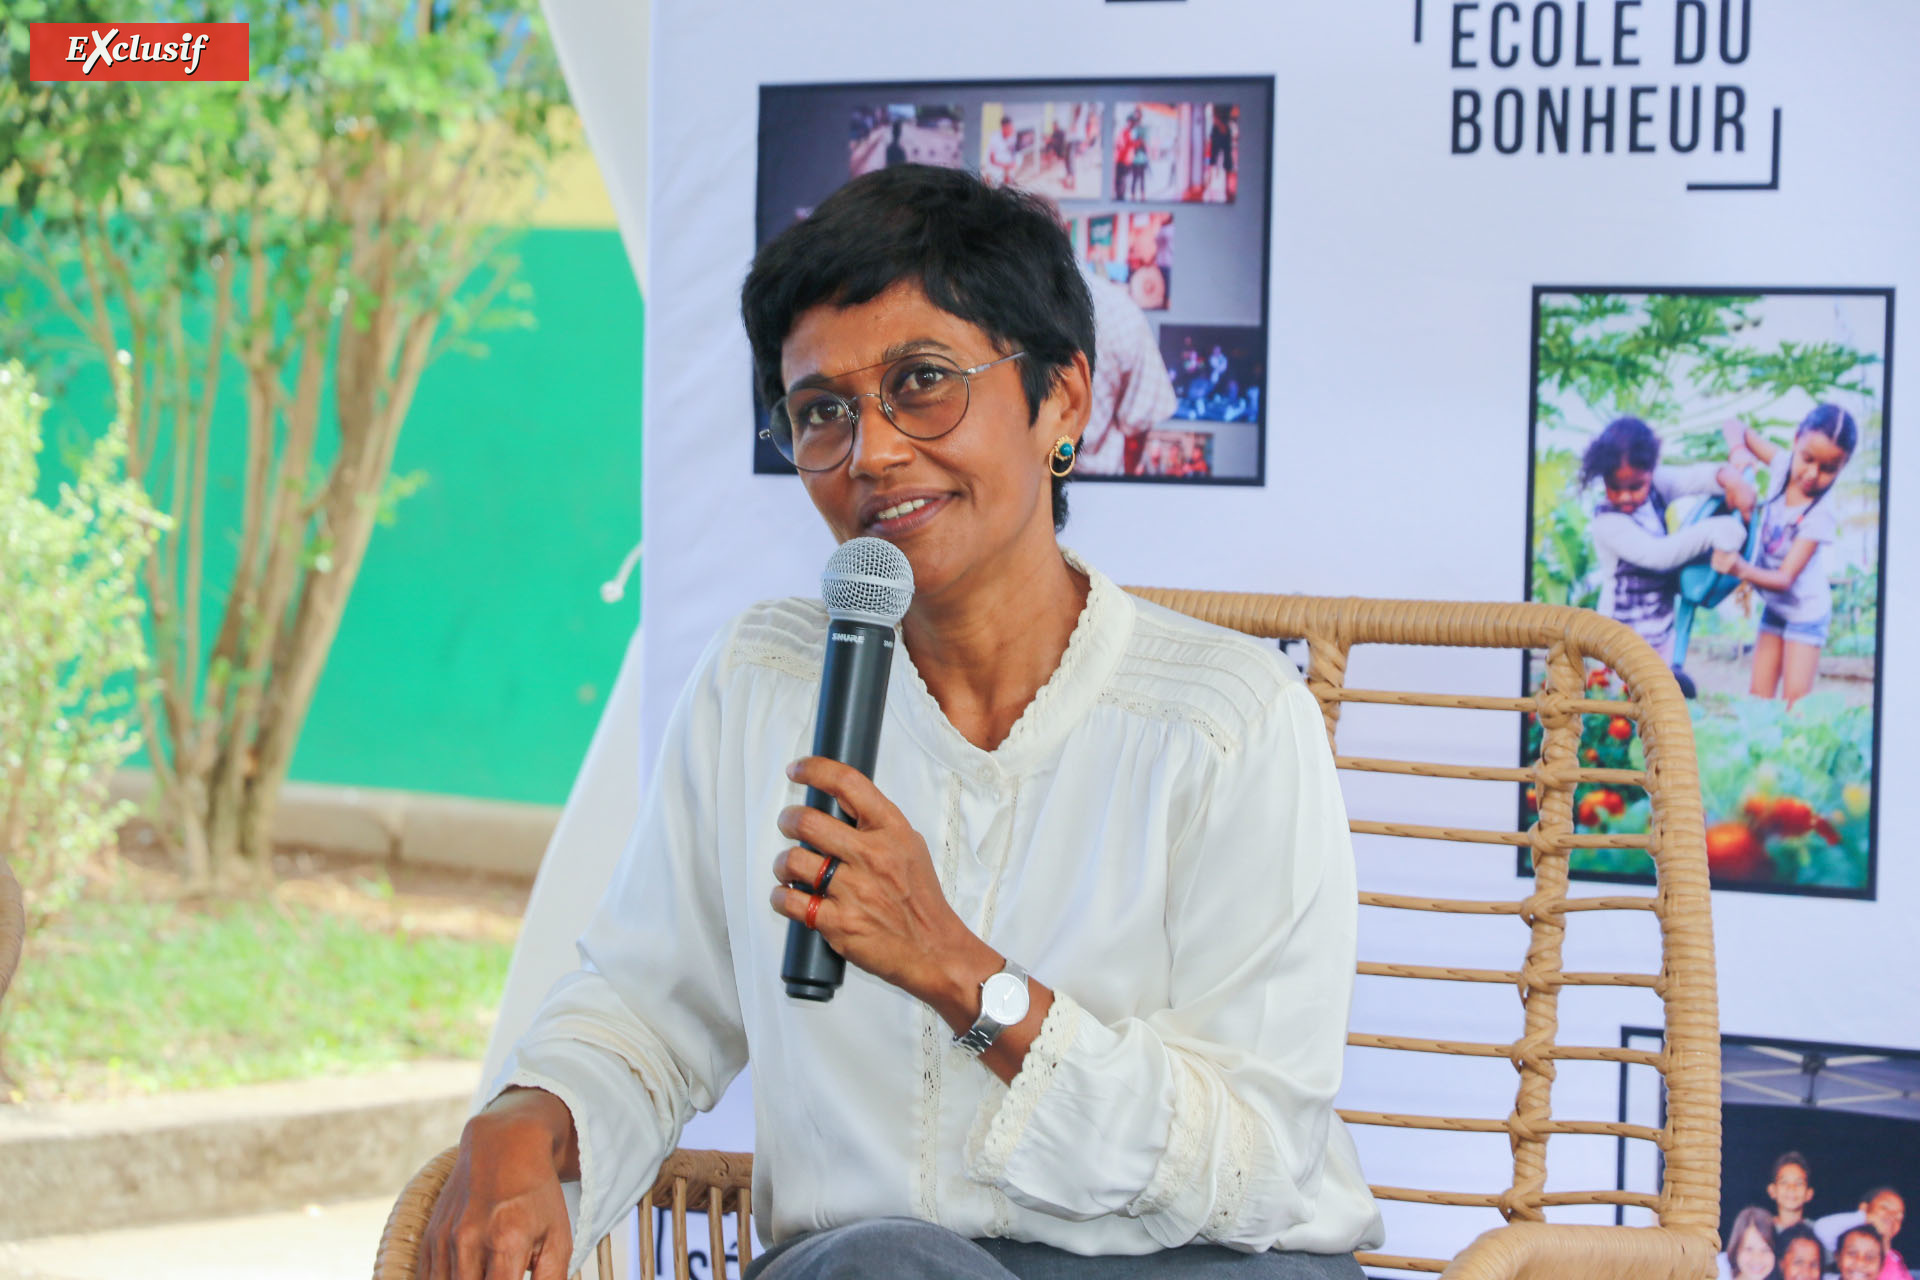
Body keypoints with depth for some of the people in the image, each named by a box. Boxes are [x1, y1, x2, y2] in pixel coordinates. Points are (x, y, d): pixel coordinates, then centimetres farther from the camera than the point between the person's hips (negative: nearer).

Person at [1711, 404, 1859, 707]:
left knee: (1795, 702, -8)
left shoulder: (1821, 516, -30)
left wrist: (1743, 570, -50)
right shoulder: (1785, 465, -15)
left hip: (1806, 612, -6)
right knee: (1758, 694, 7)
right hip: (1774, 608, 6)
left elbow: (1785, 579, -32)